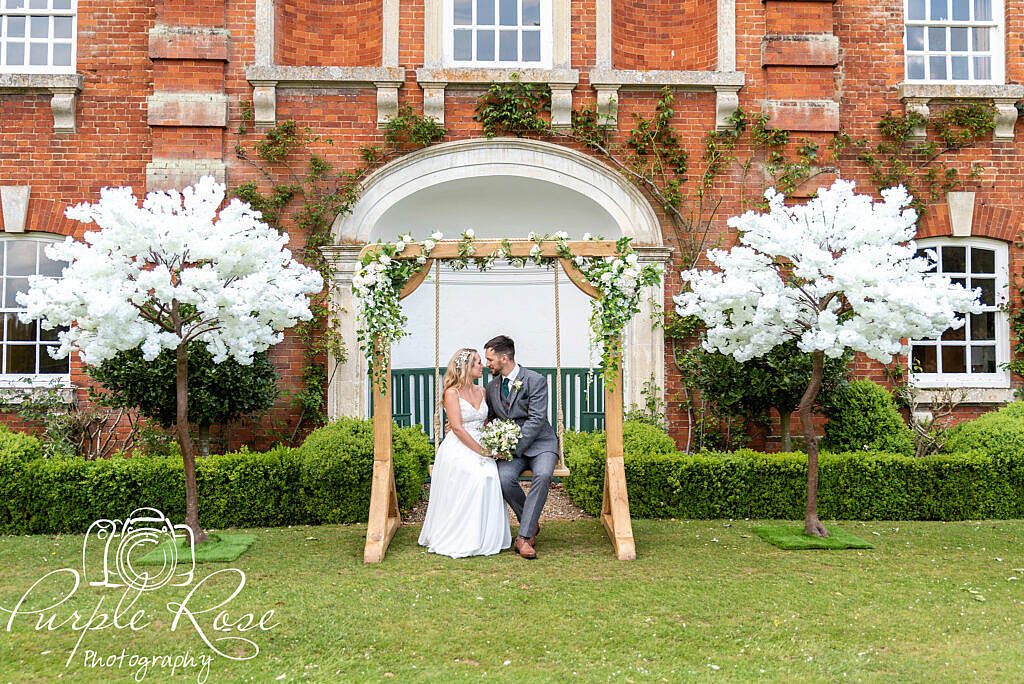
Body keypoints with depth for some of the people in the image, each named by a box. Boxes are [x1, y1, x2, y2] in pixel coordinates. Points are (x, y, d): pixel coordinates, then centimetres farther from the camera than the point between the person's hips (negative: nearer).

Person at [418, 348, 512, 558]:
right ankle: (461, 541, -17)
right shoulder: (452, 392, -3)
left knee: (490, 476, -23)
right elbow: (457, 428, -11)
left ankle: (486, 538, -13)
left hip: (479, 446, 5)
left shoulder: (481, 391, 16)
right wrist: (481, 451, -15)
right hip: (457, 449, -5)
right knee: (475, 477, -29)